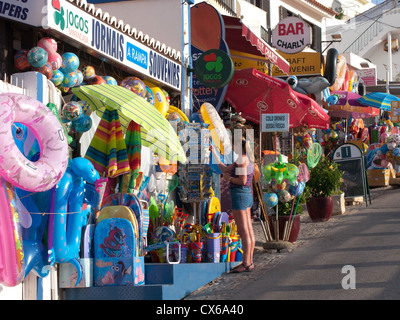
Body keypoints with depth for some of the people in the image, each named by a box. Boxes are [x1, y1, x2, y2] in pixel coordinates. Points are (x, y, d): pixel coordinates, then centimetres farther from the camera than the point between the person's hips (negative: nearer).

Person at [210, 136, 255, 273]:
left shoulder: (242, 159, -14)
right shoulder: (247, 158, 16)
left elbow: (242, 180, -21)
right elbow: (225, 169, 19)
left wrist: (229, 178, -5)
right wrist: (215, 154, 22)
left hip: (239, 194, -10)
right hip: (247, 194, 10)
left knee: (243, 231, -8)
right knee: (249, 231, 9)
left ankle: (246, 263, -7)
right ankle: (249, 261, 13)